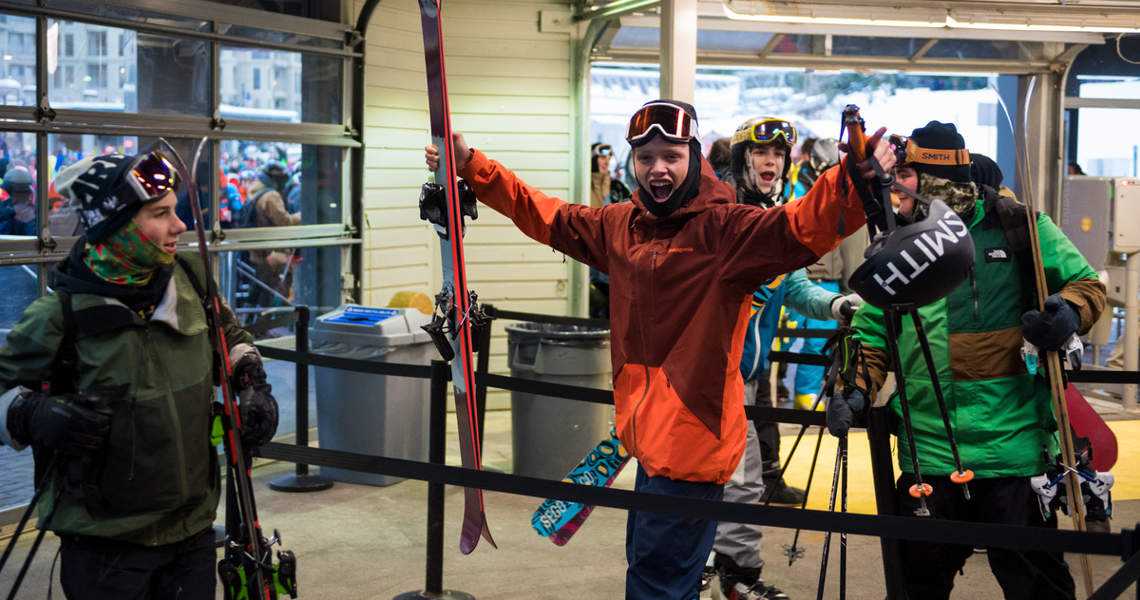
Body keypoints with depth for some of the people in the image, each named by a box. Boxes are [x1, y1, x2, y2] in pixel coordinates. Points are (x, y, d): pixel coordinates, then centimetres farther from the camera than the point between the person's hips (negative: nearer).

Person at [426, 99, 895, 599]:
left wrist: (856, 181, -49)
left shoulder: (724, 228, -14)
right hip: (649, 433, 8)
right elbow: (545, 216, 21)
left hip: (692, 436, -8)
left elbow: (802, 227, -30)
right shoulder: (620, 224, 9)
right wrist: (471, 166, 21)